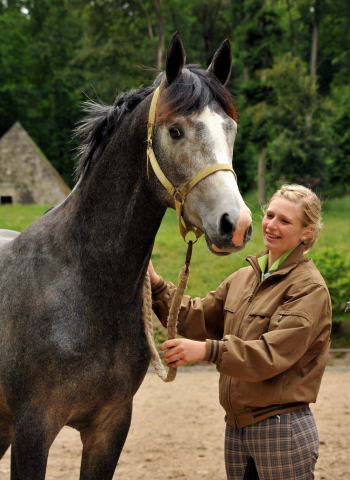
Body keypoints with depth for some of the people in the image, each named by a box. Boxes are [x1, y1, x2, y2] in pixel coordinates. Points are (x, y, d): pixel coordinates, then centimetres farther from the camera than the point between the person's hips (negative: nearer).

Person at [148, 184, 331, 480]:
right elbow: (197, 318, 9)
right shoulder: (244, 278, 11)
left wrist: (208, 350, -34)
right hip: (236, 427, 7)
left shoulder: (309, 288, -12)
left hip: (282, 430, -7)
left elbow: (273, 354, -22)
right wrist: (157, 286, -4)